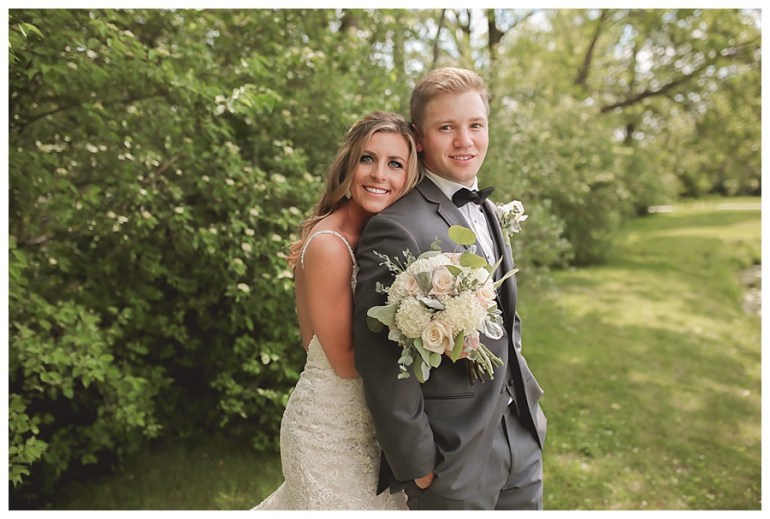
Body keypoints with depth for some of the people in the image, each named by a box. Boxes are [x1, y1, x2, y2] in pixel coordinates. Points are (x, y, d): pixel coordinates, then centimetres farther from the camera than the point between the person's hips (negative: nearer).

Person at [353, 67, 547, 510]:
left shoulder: (487, 212, 7)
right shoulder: (397, 228, -21)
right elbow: (383, 359, -21)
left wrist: (527, 399, 11)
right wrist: (416, 464, -16)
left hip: (522, 439, 7)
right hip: (452, 458, -7)